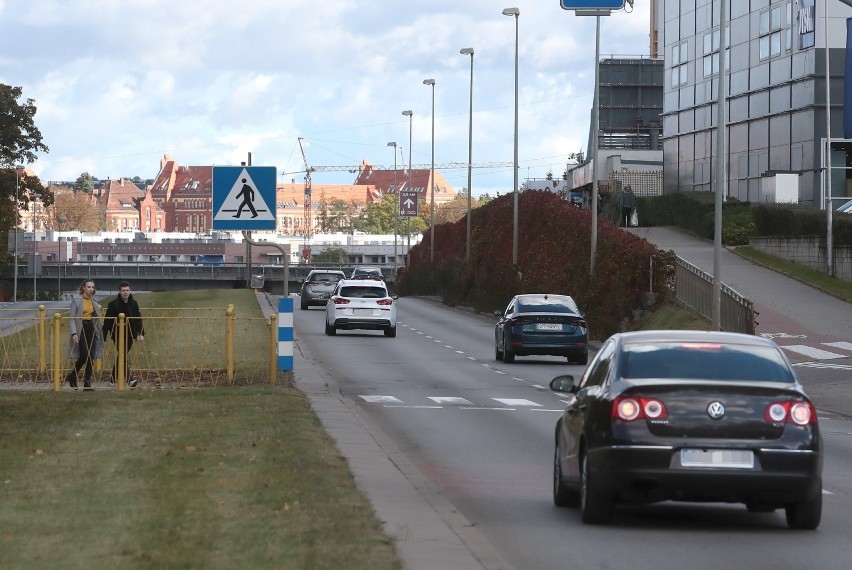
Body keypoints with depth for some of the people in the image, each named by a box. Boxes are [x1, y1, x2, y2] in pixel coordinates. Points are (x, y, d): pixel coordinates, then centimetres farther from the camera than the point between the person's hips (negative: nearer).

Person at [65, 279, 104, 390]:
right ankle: (73, 376, 9)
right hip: (81, 329, -6)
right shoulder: (76, 299, -5)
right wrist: (74, 333, -16)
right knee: (84, 355, -13)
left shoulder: (93, 300, 12)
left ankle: (87, 383, 4)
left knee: (91, 356, 1)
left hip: (91, 328, 6)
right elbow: (72, 317, -9)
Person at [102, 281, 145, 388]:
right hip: (118, 334, -5)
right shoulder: (113, 304, -5)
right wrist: (103, 337, -6)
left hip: (129, 335, 5)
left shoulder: (134, 304, 9)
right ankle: (129, 379, -25)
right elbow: (107, 321, -4)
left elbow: (138, 320, 13)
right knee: (123, 356, -15)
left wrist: (141, 333, 4)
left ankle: (114, 378, 23)